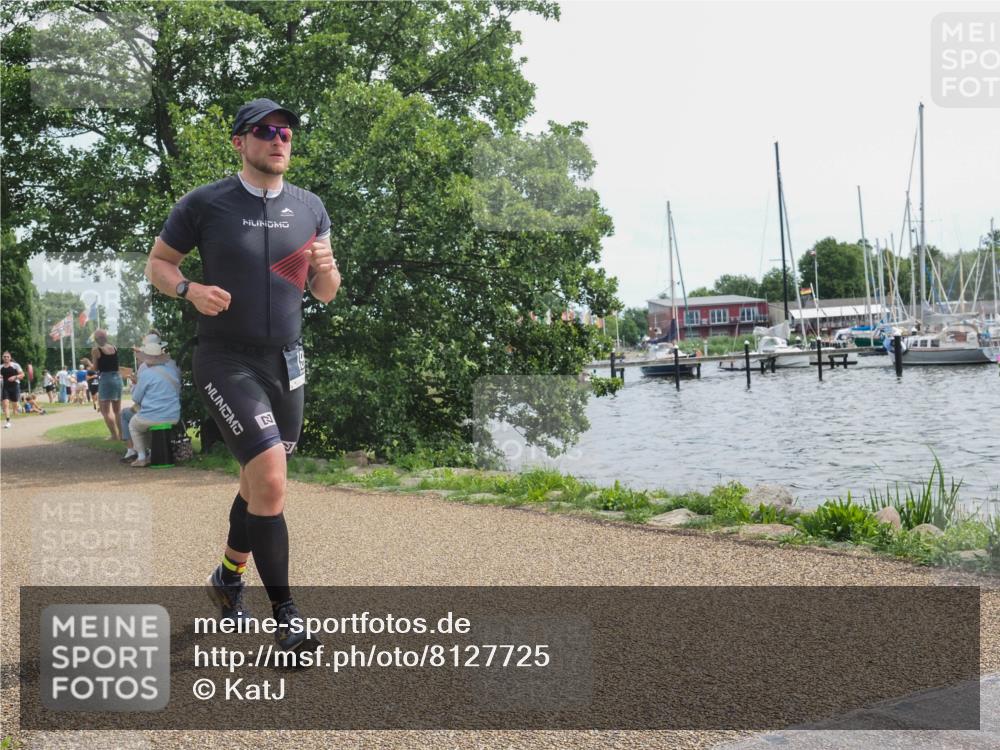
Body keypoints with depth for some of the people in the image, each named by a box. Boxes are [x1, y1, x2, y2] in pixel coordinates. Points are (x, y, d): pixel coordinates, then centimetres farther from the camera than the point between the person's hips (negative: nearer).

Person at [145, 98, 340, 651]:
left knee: (258, 483, 16)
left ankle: (228, 578, 40)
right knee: (271, 481, -18)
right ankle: (284, 612, -6)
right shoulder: (204, 204, -5)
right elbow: (158, 263, 4)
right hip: (226, 361, -5)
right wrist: (191, 290, -17)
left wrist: (326, 268, -11)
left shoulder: (309, 208, 7)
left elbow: (325, 295, 11)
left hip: (287, 361, 5)